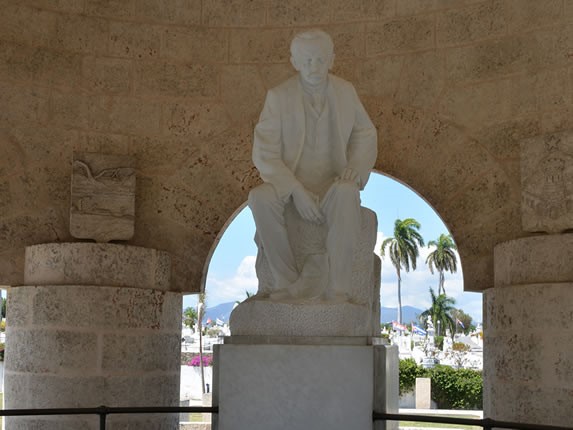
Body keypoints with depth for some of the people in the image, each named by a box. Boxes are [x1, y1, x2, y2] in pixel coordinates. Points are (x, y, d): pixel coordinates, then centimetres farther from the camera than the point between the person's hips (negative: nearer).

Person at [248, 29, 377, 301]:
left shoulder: (345, 92, 5)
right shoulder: (278, 96, -3)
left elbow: (366, 135, 16)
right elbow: (264, 154, -8)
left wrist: (356, 168, -7)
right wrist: (296, 191, -22)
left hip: (332, 185, 1)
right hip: (289, 184, 0)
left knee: (347, 193, -37)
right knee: (260, 197, -34)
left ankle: (335, 289, -34)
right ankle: (290, 283, -23)